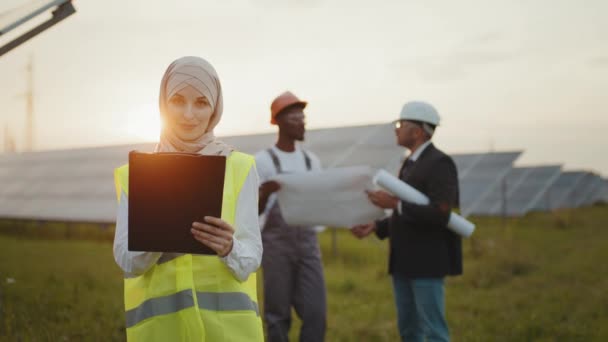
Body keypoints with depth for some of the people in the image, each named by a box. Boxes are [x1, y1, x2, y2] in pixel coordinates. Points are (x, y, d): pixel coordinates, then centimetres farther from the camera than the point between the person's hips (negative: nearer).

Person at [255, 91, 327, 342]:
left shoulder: (311, 160, 11)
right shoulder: (262, 160, -3)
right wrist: (266, 192, -25)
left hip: (308, 241, 4)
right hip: (276, 243, -4)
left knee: (315, 311, -1)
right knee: (278, 313, 2)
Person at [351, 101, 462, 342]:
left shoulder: (440, 163, -13)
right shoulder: (410, 164, 16)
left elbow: (440, 215, -23)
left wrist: (395, 204, -22)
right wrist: (376, 226, 7)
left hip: (427, 262, -9)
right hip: (404, 261, 9)